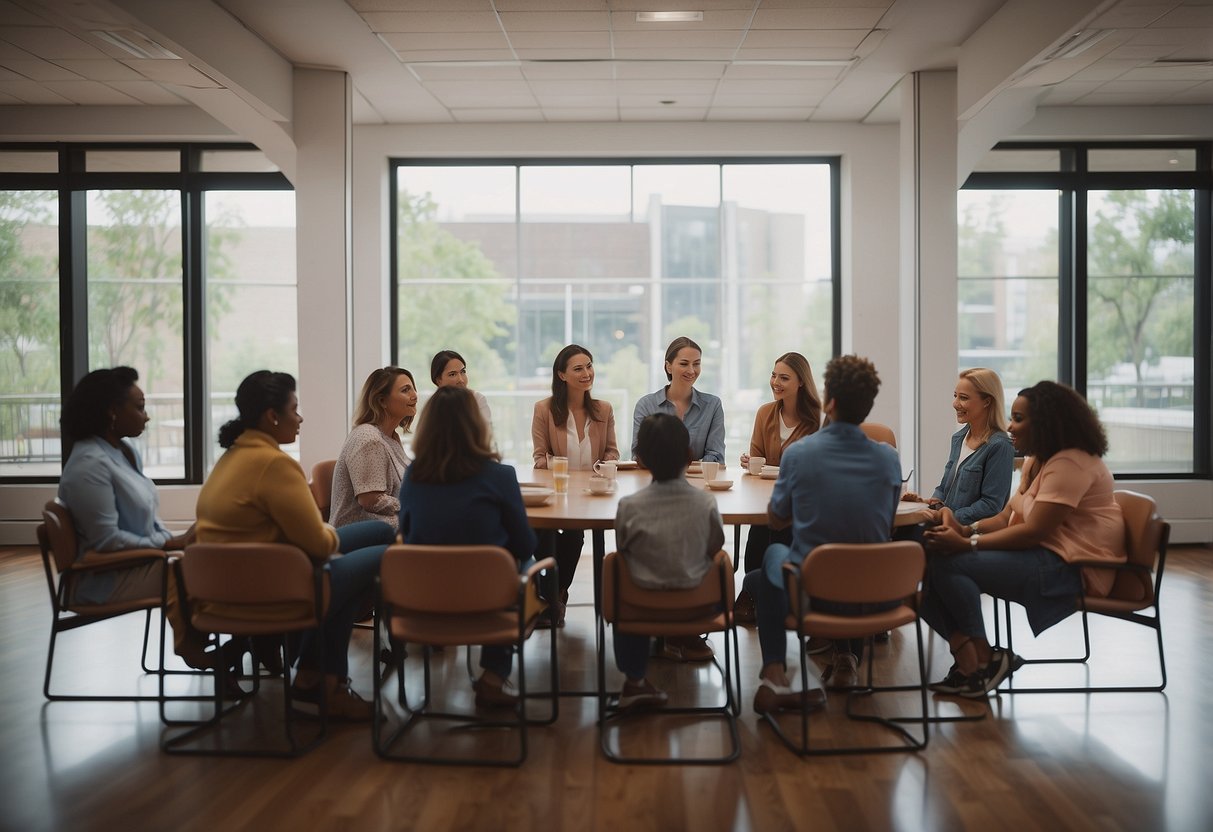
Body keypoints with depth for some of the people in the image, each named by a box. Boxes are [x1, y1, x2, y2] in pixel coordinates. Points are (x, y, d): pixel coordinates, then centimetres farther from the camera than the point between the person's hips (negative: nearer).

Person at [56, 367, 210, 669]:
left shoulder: (126, 450, 7)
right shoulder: (90, 465, -21)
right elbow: (106, 540, -24)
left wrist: (177, 539, -4)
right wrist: (172, 545, -19)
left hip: (136, 558, 8)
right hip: (103, 576, -8)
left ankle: (194, 640, -3)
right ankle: (191, 644, 0)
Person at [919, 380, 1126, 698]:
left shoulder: (1070, 464, -15)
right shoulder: (1037, 461, 18)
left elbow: (1034, 531, -23)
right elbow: (1007, 517, 11)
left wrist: (968, 544, -25)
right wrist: (966, 530, -8)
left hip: (1070, 569, -11)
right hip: (1045, 557, 11)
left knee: (948, 564, -24)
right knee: (931, 564, -7)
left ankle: (985, 658, -8)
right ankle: (969, 661, -16)